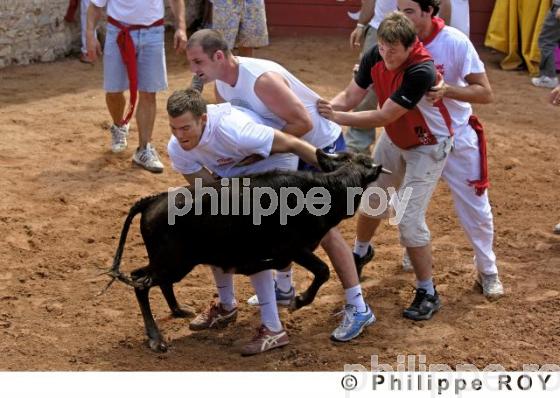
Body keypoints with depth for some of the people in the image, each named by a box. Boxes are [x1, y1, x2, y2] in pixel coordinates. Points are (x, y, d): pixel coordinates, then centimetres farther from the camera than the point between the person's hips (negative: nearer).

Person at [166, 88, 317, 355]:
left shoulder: (232, 130, -39)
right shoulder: (177, 150, -19)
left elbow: (292, 144, -30)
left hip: (273, 163, -7)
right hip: (234, 172, 7)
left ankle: (272, 328, -15)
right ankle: (226, 306, 22)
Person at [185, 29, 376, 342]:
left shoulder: (261, 79, -33)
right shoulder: (222, 83, -5)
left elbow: (303, 122, -33)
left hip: (323, 146, -9)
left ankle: (358, 308, -4)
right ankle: (284, 287, 35)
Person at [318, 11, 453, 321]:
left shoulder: (421, 71, -37)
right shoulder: (374, 57, -18)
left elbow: (383, 116, -34)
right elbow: (350, 96, -16)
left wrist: (339, 118, -36)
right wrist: (325, 108, -34)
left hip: (428, 147, -7)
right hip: (393, 139, 7)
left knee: (410, 220, -12)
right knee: (371, 199, 19)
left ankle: (427, 294, 4)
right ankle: (361, 252, 49)